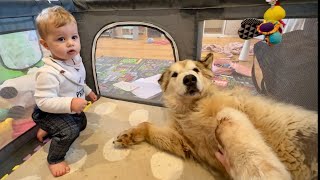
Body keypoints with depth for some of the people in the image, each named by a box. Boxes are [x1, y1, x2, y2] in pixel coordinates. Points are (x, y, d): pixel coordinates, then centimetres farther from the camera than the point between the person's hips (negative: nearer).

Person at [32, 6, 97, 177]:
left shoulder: (75, 60, -10)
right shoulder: (48, 73, -36)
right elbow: (44, 102, -36)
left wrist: (87, 91, 12)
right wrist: (70, 103, -45)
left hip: (72, 110, 8)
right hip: (48, 112, -8)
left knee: (81, 123, 27)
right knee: (70, 131, -30)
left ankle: (46, 130, 43)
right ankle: (55, 160, 1)